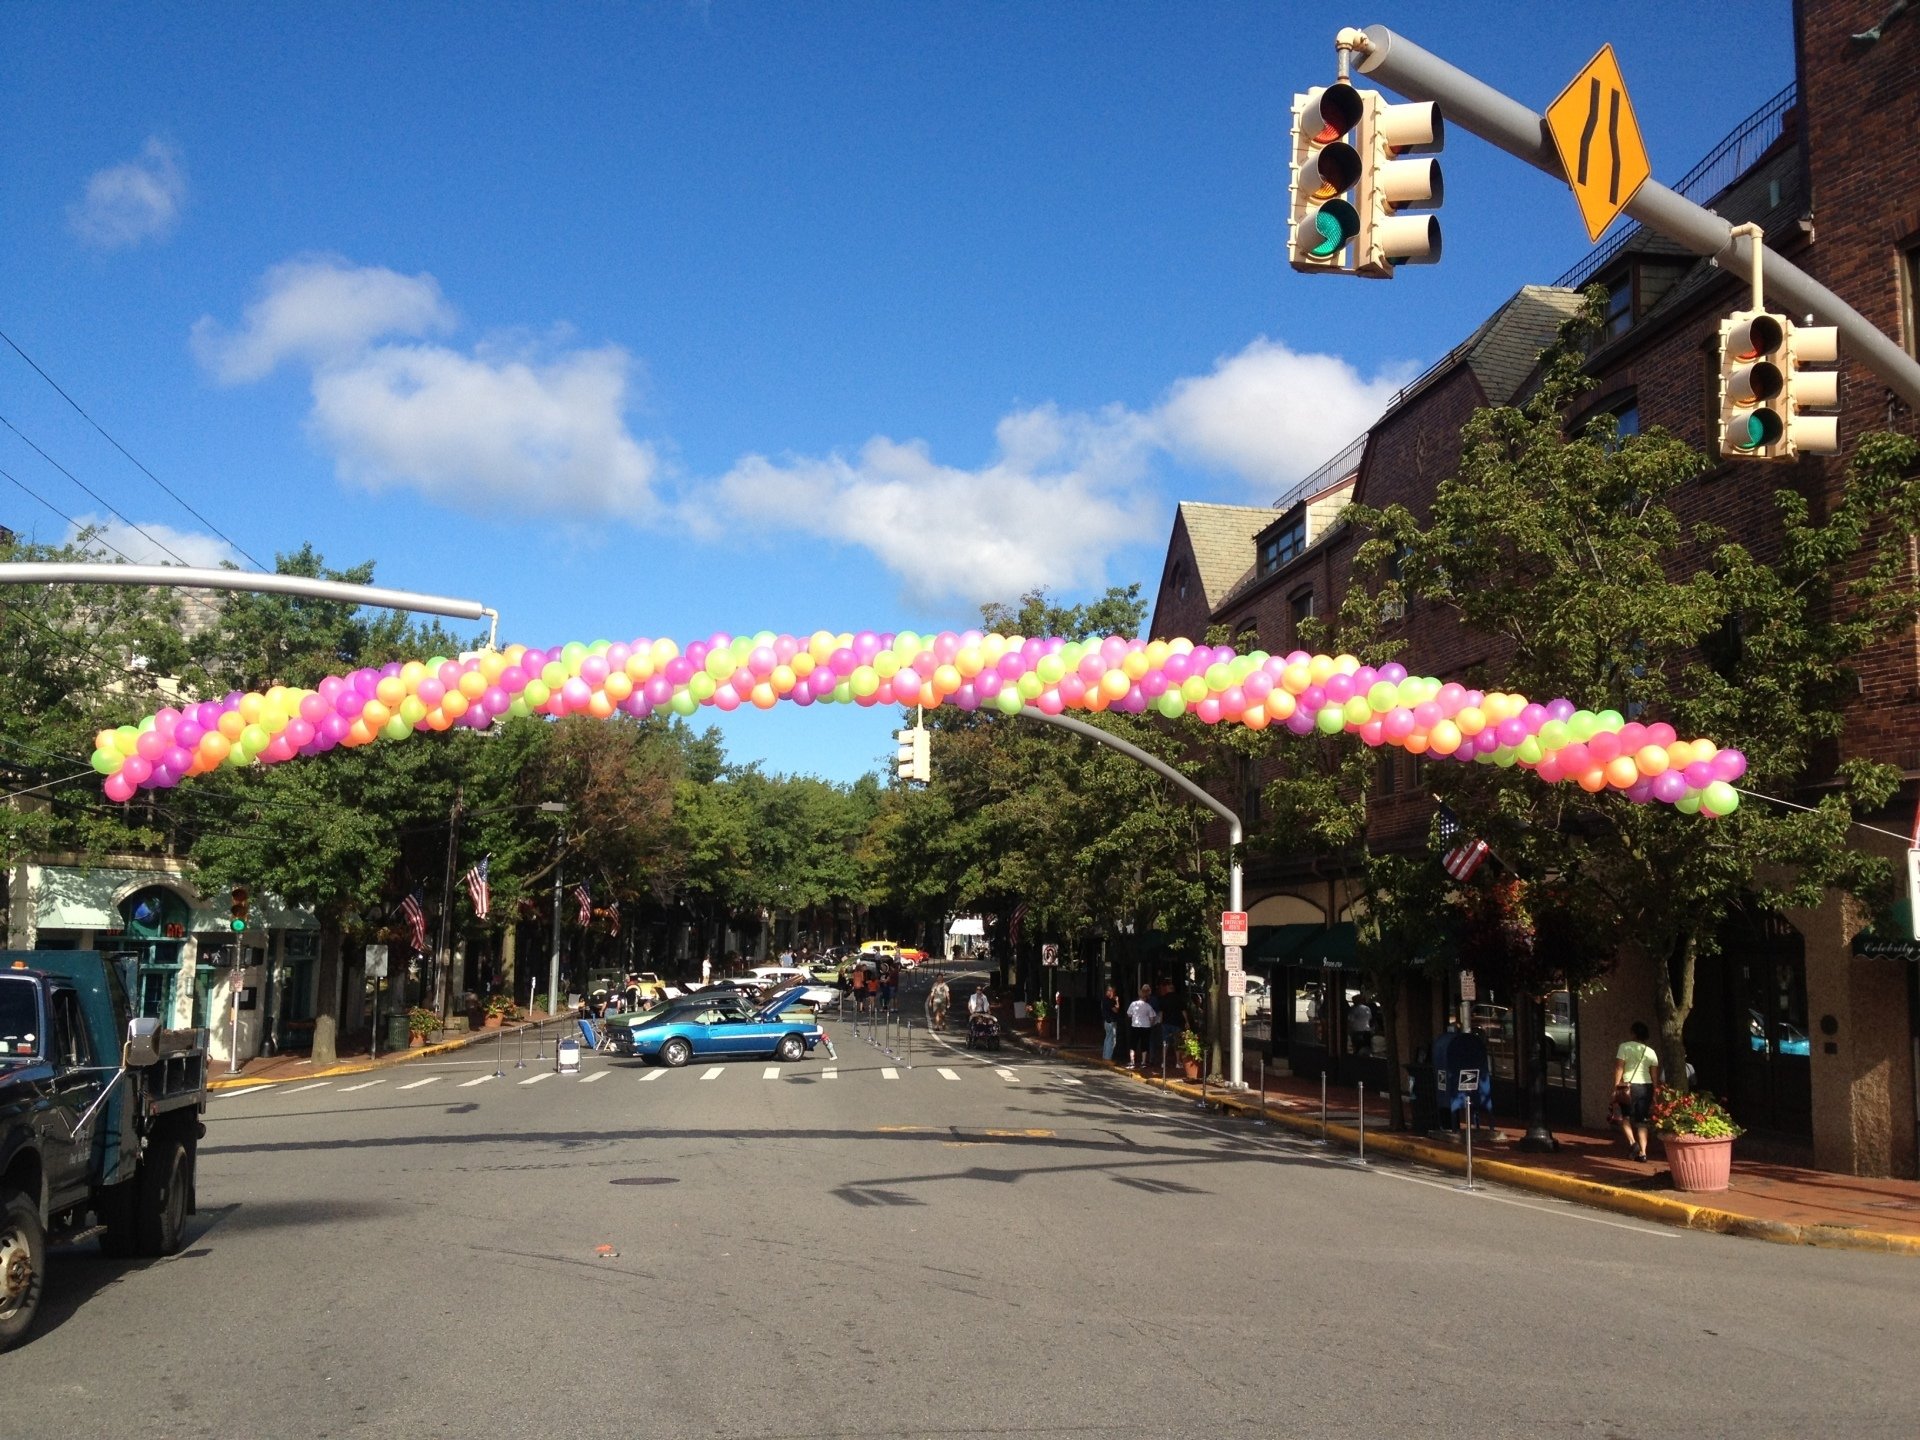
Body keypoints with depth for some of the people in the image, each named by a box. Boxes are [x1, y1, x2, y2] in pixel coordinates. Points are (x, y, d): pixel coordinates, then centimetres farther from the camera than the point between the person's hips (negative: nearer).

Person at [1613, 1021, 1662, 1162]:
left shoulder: (1625, 1047, -5)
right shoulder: (1650, 1052, 6)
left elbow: (1619, 1068, -9)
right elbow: (1655, 1076, 5)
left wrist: (1615, 1088, -5)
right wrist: (1655, 1095, 10)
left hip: (1629, 1086, -3)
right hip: (1646, 1087, 3)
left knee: (1625, 1117, 11)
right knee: (1642, 1121, 9)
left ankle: (1632, 1142, -11)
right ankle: (1642, 1152, 3)